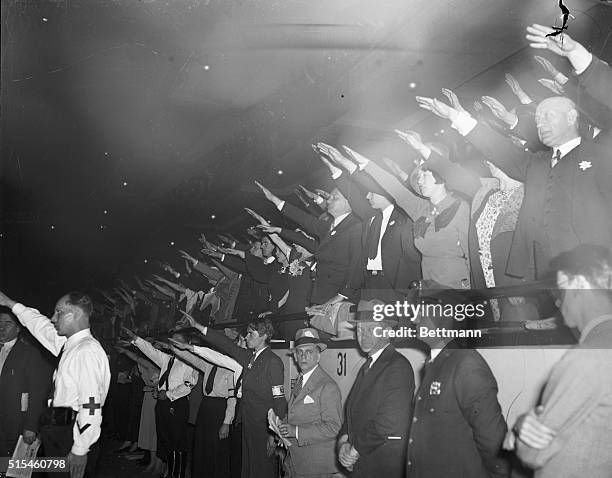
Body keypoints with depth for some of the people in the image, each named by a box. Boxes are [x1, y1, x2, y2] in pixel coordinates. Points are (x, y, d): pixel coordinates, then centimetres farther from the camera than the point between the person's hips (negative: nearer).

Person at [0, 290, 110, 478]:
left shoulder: (87, 351, -17)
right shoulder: (68, 344, 10)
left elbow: (91, 406, -23)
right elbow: (42, 326, 28)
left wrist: (80, 450, -23)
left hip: (75, 435, -9)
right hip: (59, 430, 9)